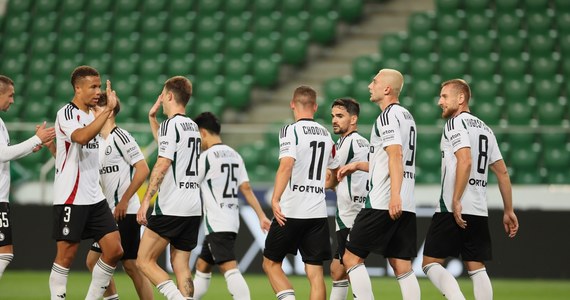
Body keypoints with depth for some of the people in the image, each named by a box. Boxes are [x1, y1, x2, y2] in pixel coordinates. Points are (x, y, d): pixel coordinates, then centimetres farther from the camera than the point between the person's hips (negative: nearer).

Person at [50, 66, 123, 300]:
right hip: (70, 199, -8)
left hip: (95, 198, 8)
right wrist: (108, 109, -33)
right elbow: (81, 137, -32)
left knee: (114, 250, 1)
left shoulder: (92, 115, 15)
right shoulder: (67, 113, -11)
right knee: (66, 254, -4)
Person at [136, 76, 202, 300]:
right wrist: (152, 118, 38)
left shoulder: (171, 124, -9)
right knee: (180, 265, 9)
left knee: (144, 261, -3)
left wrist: (146, 200, -15)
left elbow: (162, 165, -16)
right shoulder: (193, 126, 16)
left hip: (170, 208, -8)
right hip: (193, 208, 8)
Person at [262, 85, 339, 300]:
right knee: (315, 272, 3)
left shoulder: (291, 131, -7)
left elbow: (286, 165, -22)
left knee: (271, 263, 9)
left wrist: (275, 199, -26)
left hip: (290, 211, -5)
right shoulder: (326, 135, 12)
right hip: (318, 212, 5)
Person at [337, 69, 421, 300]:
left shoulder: (388, 115, -7)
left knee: (352, 258, -2)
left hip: (382, 203, -9)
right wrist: (357, 165, 32)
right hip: (407, 206, 9)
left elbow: (396, 155, -20)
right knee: (402, 267, 4)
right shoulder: (406, 116, 21)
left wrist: (395, 195, -30)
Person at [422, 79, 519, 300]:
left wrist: (456, 201, -21)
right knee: (476, 268, 8)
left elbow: (465, 161, -20)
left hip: (453, 210, -8)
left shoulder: (455, 123, -5)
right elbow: (502, 172, 18)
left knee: (431, 263, -3)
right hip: (480, 212, 8)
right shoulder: (485, 128, 19)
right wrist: (508, 211, 19)